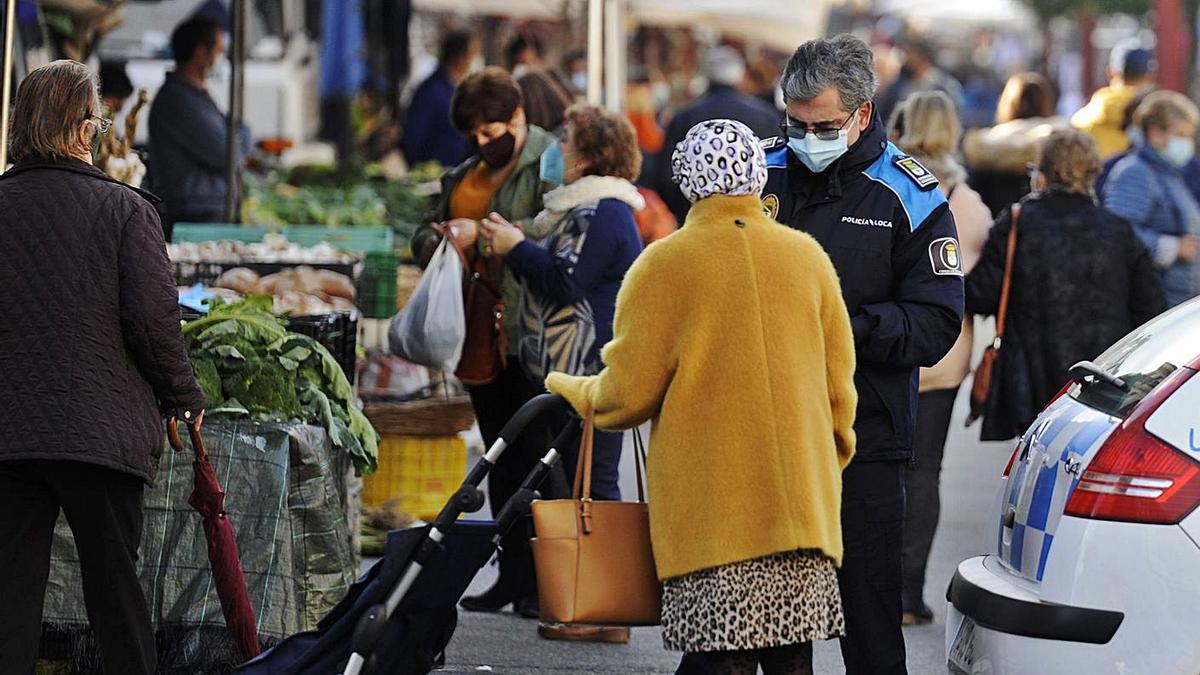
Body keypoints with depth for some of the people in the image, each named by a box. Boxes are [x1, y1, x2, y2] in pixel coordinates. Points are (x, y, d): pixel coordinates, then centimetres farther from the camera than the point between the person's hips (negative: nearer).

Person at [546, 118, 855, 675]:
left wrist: (568, 390, 16)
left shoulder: (664, 265, -5)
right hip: (803, 505, 4)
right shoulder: (809, 257, 8)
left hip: (709, 513, -4)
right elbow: (839, 387, 14)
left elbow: (628, 394, -4)